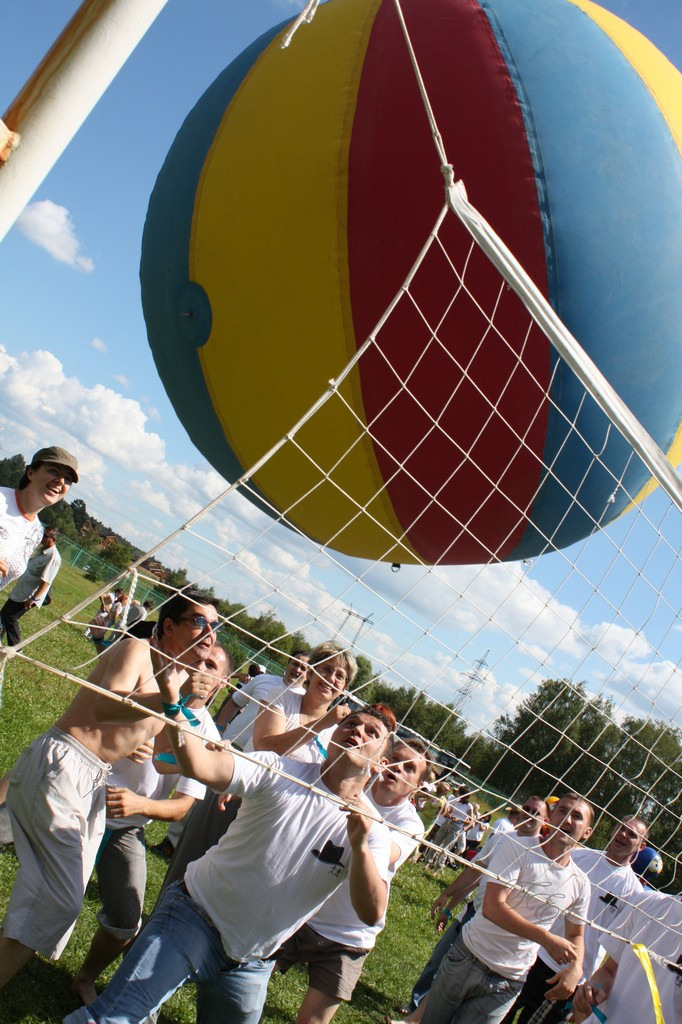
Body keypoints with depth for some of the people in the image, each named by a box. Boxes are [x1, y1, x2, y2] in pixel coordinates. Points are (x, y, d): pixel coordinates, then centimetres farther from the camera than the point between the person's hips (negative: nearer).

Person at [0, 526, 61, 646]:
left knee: (10, 617, -7)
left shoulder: (54, 557, -23)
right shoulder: (42, 549, 7)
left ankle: (15, 647, 4)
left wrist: (34, 598, -26)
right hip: (19, 591, 9)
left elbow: (46, 581, -27)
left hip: (29, 595, -9)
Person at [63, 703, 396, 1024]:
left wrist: (360, 846, -35)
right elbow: (201, 766, -26)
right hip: (194, 918, -3)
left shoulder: (373, 829, -5)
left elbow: (371, 913, -19)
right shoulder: (279, 772, -10)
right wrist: (172, 702, -40)